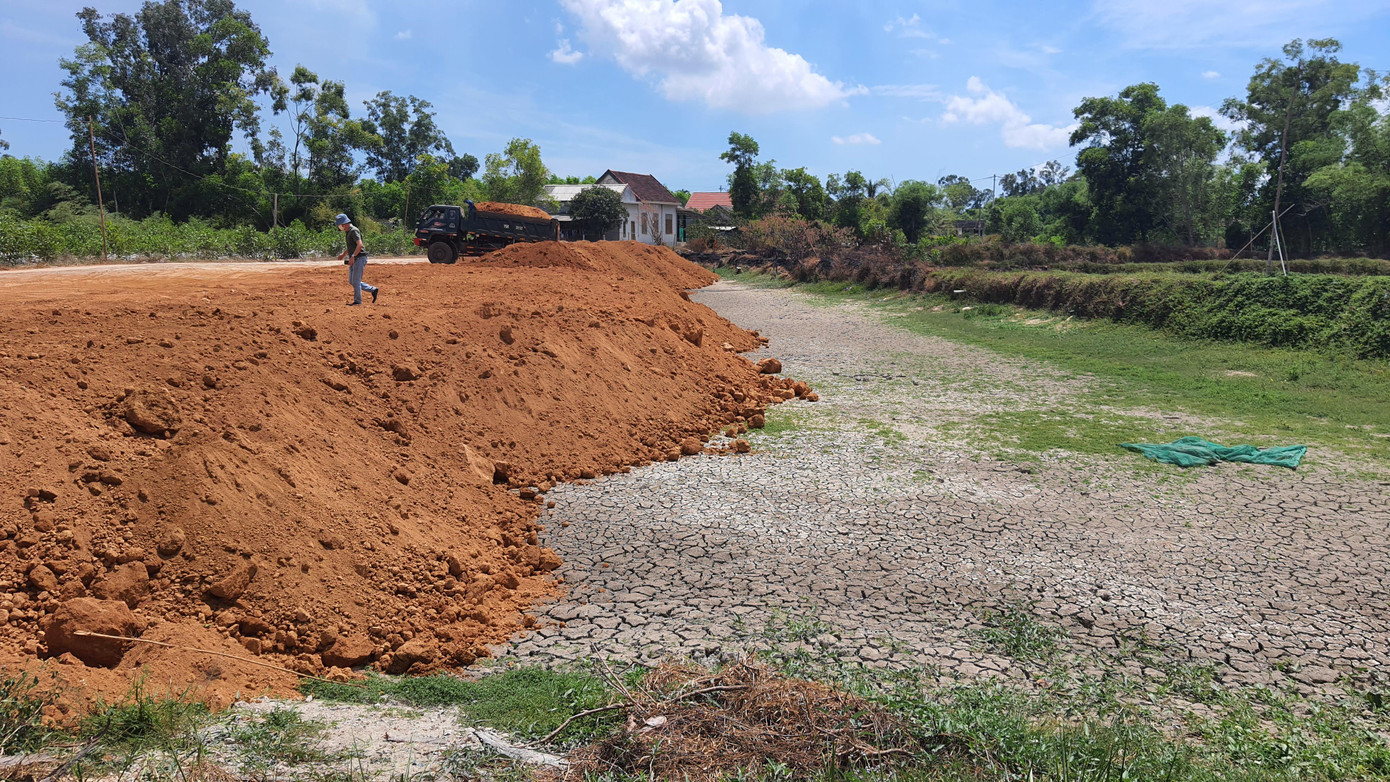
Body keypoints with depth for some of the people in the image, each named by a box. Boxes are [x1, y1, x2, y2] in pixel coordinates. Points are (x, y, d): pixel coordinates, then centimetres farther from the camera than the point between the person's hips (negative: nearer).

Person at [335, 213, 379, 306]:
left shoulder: (353, 231, -15)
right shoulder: (349, 231, 16)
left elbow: (360, 245, -26)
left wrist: (353, 256, -29)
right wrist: (344, 254, 26)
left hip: (359, 258, -10)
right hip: (355, 260, 10)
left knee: (355, 281, -5)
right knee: (351, 281, 12)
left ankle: (357, 301, 5)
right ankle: (373, 290, 17)